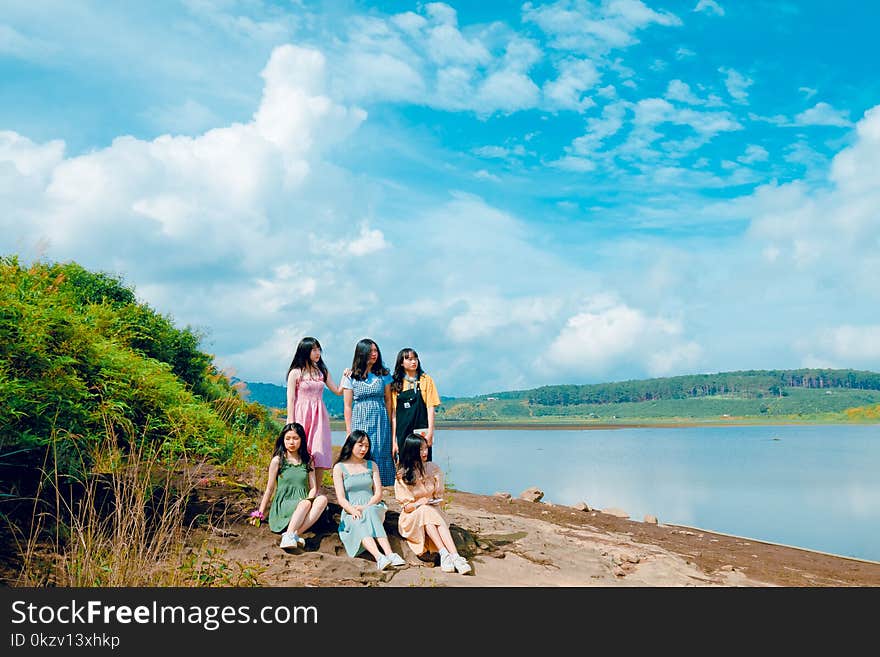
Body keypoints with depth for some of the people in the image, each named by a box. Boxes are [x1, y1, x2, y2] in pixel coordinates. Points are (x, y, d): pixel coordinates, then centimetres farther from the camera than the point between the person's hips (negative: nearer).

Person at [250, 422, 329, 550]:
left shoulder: (307, 461, 13)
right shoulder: (277, 461, 4)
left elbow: (313, 487, 8)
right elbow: (270, 489, 9)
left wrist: (309, 499, -14)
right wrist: (260, 513, 9)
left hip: (303, 504, 3)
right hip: (282, 505, -3)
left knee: (322, 499, -30)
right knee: (305, 504, -36)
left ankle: (295, 533, -40)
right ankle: (289, 535, -49)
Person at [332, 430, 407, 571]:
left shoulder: (371, 465, 18)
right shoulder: (339, 467, 8)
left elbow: (378, 493, 9)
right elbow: (341, 498, -2)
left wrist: (365, 507, -11)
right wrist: (354, 511, -22)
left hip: (372, 508, 1)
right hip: (350, 512, -1)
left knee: (369, 513, -36)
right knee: (359, 523, -37)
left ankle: (390, 555, -53)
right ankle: (379, 557, -59)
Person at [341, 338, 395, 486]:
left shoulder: (383, 374, 7)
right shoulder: (351, 377, 2)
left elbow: (388, 401, 10)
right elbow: (348, 406, 3)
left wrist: (390, 424, 6)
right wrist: (349, 431, 0)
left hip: (380, 421, 2)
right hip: (360, 421, -1)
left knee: (380, 455, 0)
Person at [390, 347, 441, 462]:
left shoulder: (426, 380, 3)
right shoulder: (396, 384, 6)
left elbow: (430, 407, 0)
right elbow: (393, 413, 4)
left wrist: (430, 432, -9)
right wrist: (393, 440, 0)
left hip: (421, 431, -1)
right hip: (403, 433, 2)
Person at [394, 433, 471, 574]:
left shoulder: (433, 468, 4)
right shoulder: (402, 475, -4)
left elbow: (439, 496, 11)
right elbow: (405, 506, -5)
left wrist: (434, 503, -10)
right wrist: (420, 503, -23)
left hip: (433, 510, 2)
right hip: (411, 516, -2)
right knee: (426, 512, -34)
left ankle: (455, 556, -49)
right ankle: (444, 553, -46)